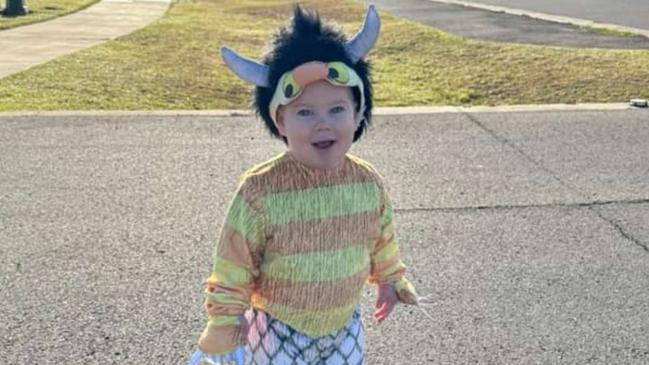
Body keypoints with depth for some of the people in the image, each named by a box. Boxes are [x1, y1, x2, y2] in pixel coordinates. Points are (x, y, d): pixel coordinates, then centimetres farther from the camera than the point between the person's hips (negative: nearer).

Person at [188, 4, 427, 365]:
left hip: (345, 326, 4)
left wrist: (390, 280, 19)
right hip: (279, 331, -3)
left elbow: (382, 240, 7)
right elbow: (233, 267, -15)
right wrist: (225, 325, -8)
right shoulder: (259, 192, -26)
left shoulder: (368, 182, -12)